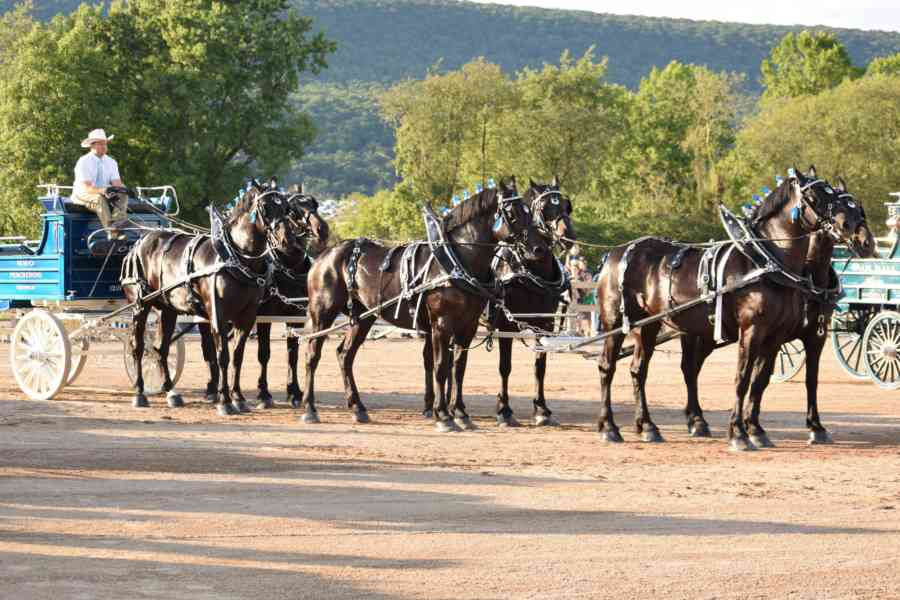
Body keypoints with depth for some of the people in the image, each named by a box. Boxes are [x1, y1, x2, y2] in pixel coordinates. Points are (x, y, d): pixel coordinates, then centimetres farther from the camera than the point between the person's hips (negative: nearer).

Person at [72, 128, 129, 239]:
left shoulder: (111, 162, 8)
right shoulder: (84, 162, -10)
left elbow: (117, 183, -2)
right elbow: (86, 187, -21)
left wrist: (120, 189, -27)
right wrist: (103, 191, -38)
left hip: (105, 194, 6)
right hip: (83, 195, -6)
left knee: (124, 196, -22)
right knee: (100, 199, -38)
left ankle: (117, 221, -49)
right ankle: (112, 232, -53)